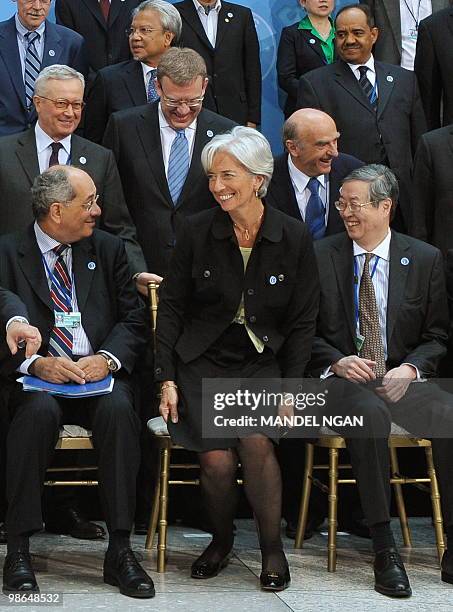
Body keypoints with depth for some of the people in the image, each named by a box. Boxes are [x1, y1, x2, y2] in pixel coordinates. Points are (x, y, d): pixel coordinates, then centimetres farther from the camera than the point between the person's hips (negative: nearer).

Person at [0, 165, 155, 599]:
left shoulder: (108, 249, 14)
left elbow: (133, 319, 9)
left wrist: (107, 358, -11)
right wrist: (36, 363, -19)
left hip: (99, 372, 2)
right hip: (37, 376, -2)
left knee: (118, 409, -31)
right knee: (39, 410, -36)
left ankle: (119, 549, -26)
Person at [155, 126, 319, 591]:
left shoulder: (294, 238, -2)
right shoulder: (197, 231, -1)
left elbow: (302, 322, 3)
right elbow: (172, 307, 4)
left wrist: (291, 388, -6)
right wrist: (167, 378, -4)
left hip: (263, 362, 0)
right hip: (203, 361, 0)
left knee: (255, 440, -27)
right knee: (217, 460, -20)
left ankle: (272, 547, -4)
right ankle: (221, 541, 10)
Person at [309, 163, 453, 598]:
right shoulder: (320, 256, 7)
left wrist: (411, 369, -9)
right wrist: (337, 362, -12)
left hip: (402, 379, 2)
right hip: (341, 380, -1)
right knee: (370, 414, -37)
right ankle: (384, 550, -33)